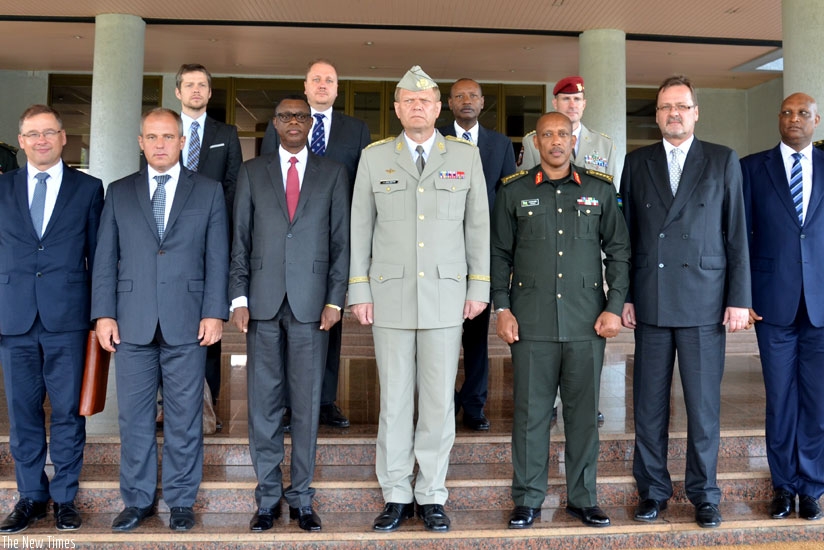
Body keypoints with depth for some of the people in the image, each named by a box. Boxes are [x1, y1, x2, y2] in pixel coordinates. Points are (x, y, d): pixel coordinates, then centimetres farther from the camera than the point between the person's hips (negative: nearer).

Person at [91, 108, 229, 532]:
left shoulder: (209, 191, 7)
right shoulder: (119, 193, 11)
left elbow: (217, 258, 2)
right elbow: (105, 258, 8)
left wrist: (214, 313, -6)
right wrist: (104, 314, 0)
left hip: (186, 322, -1)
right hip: (132, 322, 2)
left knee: (184, 417, 5)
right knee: (134, 416, 8)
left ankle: (181, 501, 18)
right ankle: (137, 500, 22)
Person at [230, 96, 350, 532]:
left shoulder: (332, 173, 9)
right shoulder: (252, 172, 11)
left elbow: (341, 241, 5)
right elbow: (240, 239, 8)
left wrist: (335, 299, -3)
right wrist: (239, 297, -1)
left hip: (311, 302, 0)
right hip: (263, 301, 1)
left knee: (307, 402, 4)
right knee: (264, 402, 5)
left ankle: (301, 498, 16)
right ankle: (268, 497, 17)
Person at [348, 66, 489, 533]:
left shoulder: (466, 156, 7)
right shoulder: (374, 157, 7)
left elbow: (478, 225, 7)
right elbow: (360, 227, 6)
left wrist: (480, 287, 2)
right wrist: (359, 291, 2)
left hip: (446, 294, 0)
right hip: (390, 295, 0)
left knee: (440, 401, 3)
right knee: (394, 399, 4)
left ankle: (432, 497, 16)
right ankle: (397, 496, 17)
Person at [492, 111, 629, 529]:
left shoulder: (600, 190, 8)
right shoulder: (514, 192, 6)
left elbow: (619, 251, 8)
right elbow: (500, 255, 7)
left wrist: (615, 306, -1)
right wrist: (502, 309, -1)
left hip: (587, 321, 1)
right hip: (532, 322, -1)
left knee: (584, 412, 7)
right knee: (531, 412, 4)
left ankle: (583, 498, 21)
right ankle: (528, 499, 17)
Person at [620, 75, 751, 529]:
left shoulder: (723, 161, 6)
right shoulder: (637, 162, 9)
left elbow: (736, 233, 3)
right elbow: (626, 233, 8)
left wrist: (739, 299, -3)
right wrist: (623, 296, 3)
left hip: (704, 301, -1)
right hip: (651, 301, 2)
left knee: (704, 404, 5)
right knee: (649, 404, 7)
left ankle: (703, 494, 21)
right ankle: (653, 489, 22)